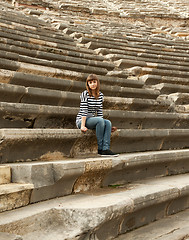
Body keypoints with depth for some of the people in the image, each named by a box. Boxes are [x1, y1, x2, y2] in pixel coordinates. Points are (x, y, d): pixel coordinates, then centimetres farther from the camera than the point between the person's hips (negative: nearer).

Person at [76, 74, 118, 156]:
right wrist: (83, 126, -24)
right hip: (81, 120, -6)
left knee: (108, 122, -20)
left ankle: (106, 149, -29)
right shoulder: (85, 94, -9)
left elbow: (99, 112, 11)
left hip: (92, 120, 6)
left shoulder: (100, 95, 9)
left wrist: (104, 124, 4)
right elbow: (84, 111, -17)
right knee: (100, 120, -31)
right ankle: (100, 149, -25)